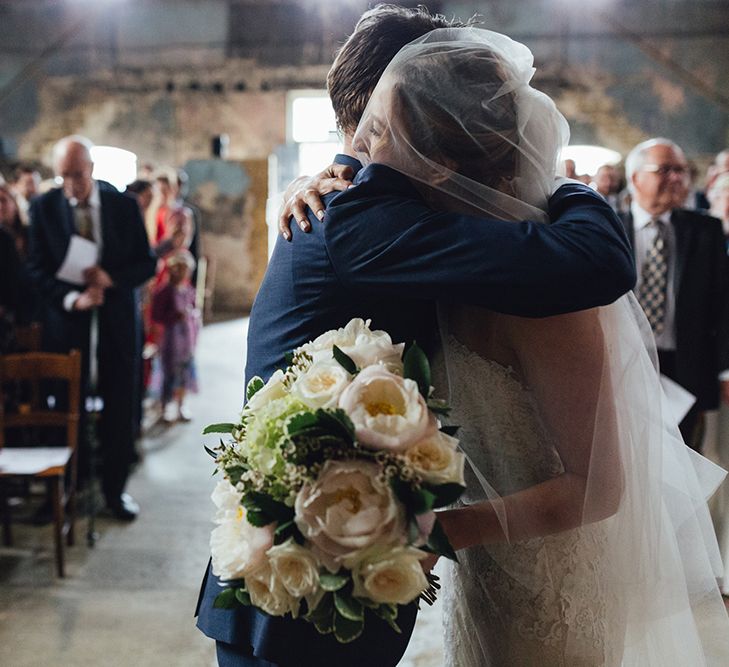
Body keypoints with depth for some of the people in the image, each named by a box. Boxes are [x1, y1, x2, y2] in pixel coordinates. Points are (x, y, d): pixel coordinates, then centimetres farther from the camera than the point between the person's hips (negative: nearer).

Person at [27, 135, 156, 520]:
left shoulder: (124, 205, 0)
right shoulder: (44, 207, -1)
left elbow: (147, 263, 2)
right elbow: (37, 268, -3)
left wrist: (111, 278, -16)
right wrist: (73, 298, -19)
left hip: (117, 319, 1)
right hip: (67, 320, 0)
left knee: (119, 410, 6)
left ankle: (114, 489, 21)